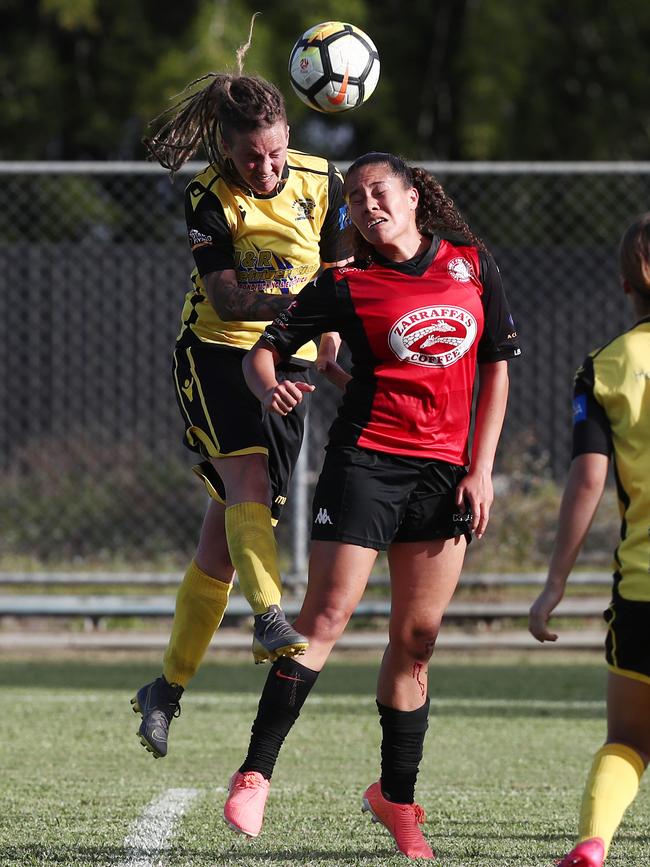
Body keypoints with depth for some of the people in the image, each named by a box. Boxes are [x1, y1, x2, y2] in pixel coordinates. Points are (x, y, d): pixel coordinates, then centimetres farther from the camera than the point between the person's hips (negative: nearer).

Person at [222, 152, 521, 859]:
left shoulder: (472, 265, 8)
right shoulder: (347, 283, -1)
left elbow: (495, 369, 12)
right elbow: (263, 350, -1)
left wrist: (481, 469, 4)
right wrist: (271, 389, -26)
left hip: (445, 471, 3)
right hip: (365, 461, -3)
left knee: (417, 640, 6)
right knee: (325, 616, -13)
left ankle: (396, 797, 17)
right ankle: (255, 775, -11)